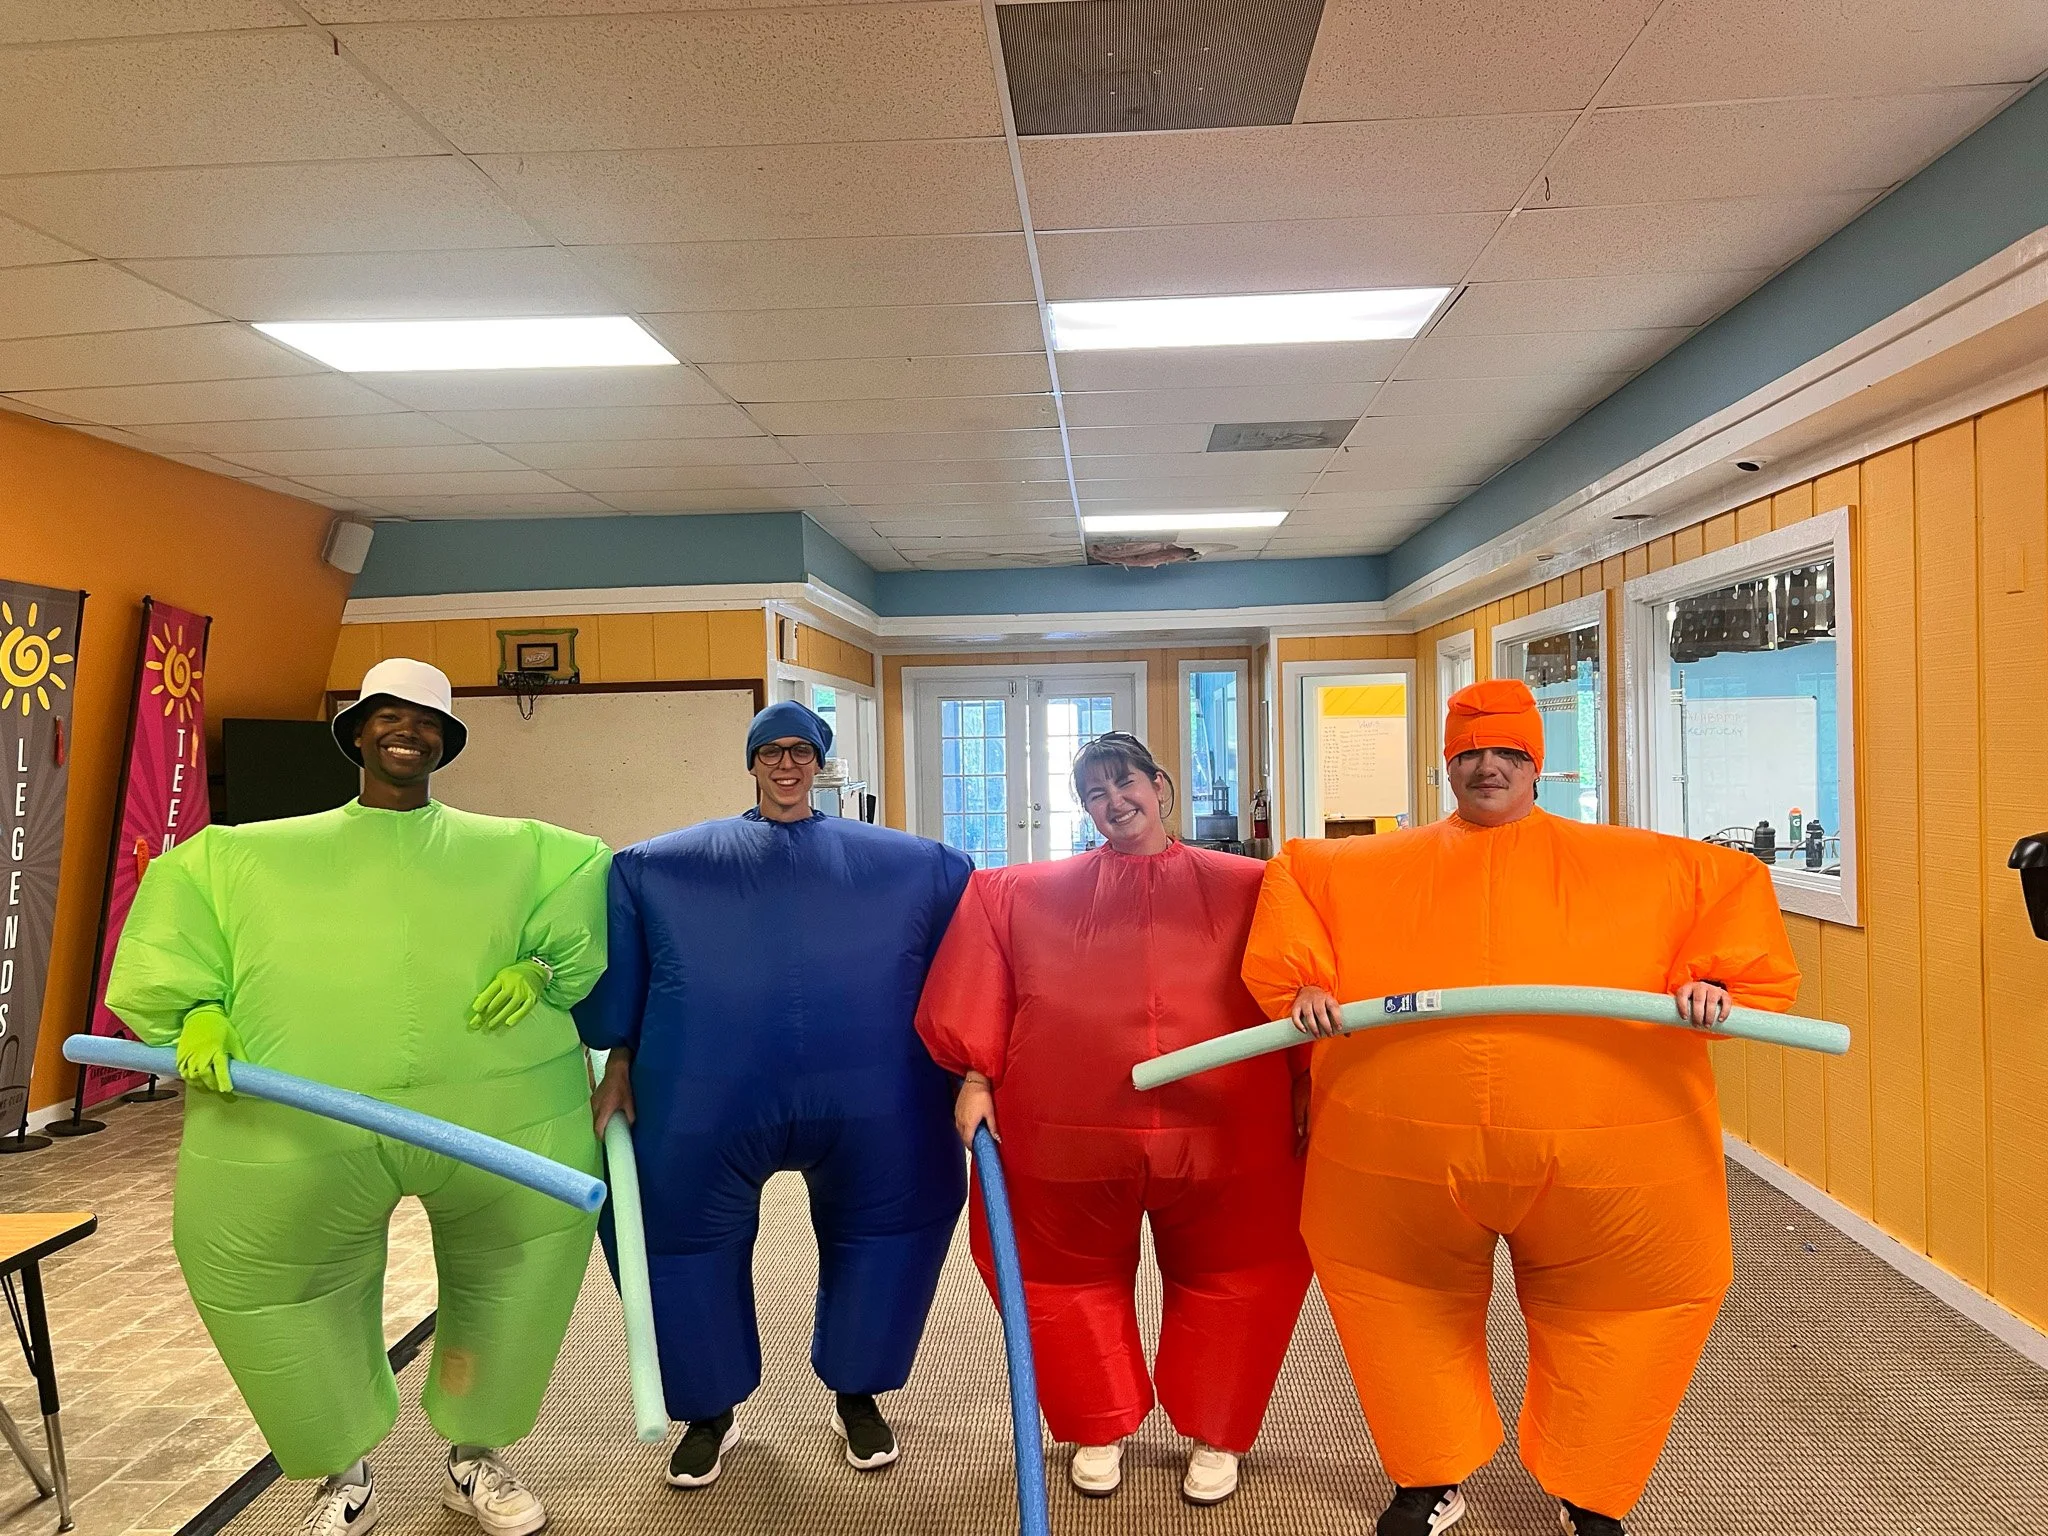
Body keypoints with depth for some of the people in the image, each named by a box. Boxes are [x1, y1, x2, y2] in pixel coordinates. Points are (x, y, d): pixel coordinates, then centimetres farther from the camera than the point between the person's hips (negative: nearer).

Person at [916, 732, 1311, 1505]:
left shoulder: (1246, 887, 7)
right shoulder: (1029, 893, 8)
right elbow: (983, 984, 5)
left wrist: (1304, 1081, 0)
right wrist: (975, 1076, -2)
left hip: (1223, 1133, 0)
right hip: (1069, 1131, 1)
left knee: (1228, 1281, 12)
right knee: (1074, 1279, 13)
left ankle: (1213, 1435, 36)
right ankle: (1100, 1430, 38)